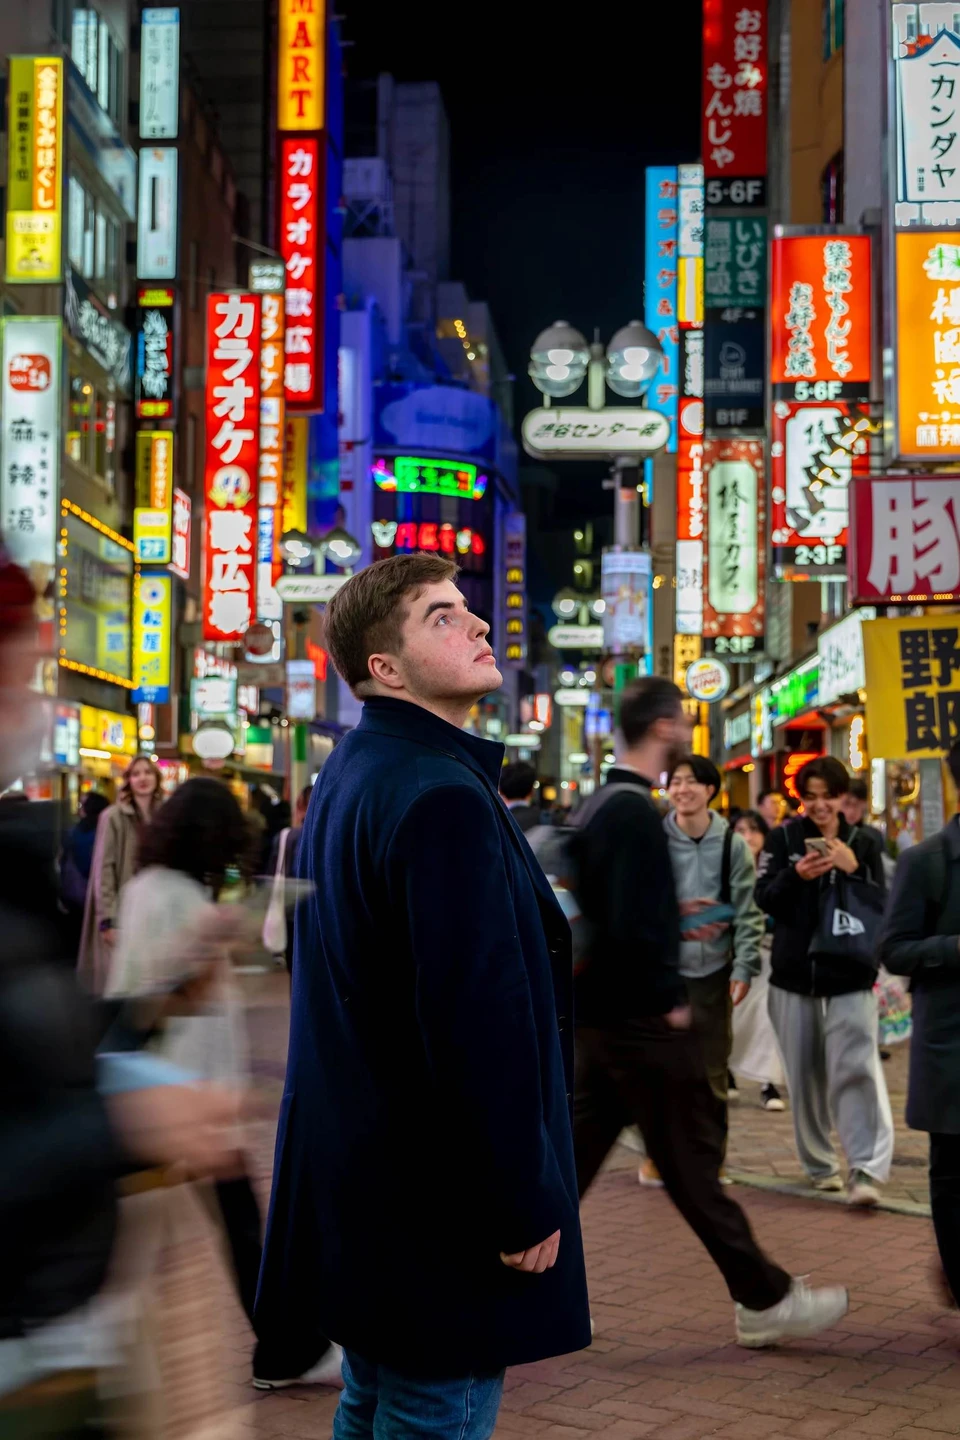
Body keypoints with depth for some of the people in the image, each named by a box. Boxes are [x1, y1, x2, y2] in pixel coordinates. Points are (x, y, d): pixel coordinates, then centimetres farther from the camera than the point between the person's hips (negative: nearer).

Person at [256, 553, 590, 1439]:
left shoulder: (351, 776, 12)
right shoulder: (442, 798, -21)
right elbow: (479, 1017, -25)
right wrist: (526, 1202, -18)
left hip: (360, 1167, 10)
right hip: (437, 1199, -10)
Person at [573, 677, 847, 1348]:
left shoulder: (601, 806, 12)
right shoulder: (636, 813, -19)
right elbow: (633, 927, -26)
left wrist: (671, 924, 16)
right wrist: (669, 998, -16)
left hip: (601, 1016, 10)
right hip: (642, 1018, -10)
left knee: (577, 1150, 14)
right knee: (693, 1161, 0)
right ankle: (765, 1299, 11)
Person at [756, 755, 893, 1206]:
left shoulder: (864, 843, 4)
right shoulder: (784, 838, 3)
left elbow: (883, 907, 1)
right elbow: (764, 899, -2)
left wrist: (853, 870, -15)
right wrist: (796, 874, -20)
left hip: (851, 977, -1)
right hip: (795, 975, 1)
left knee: (856, 1067, -15)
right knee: (805, 1075, 8)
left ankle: (866, 1168, -17)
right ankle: (819, 1163, 23)